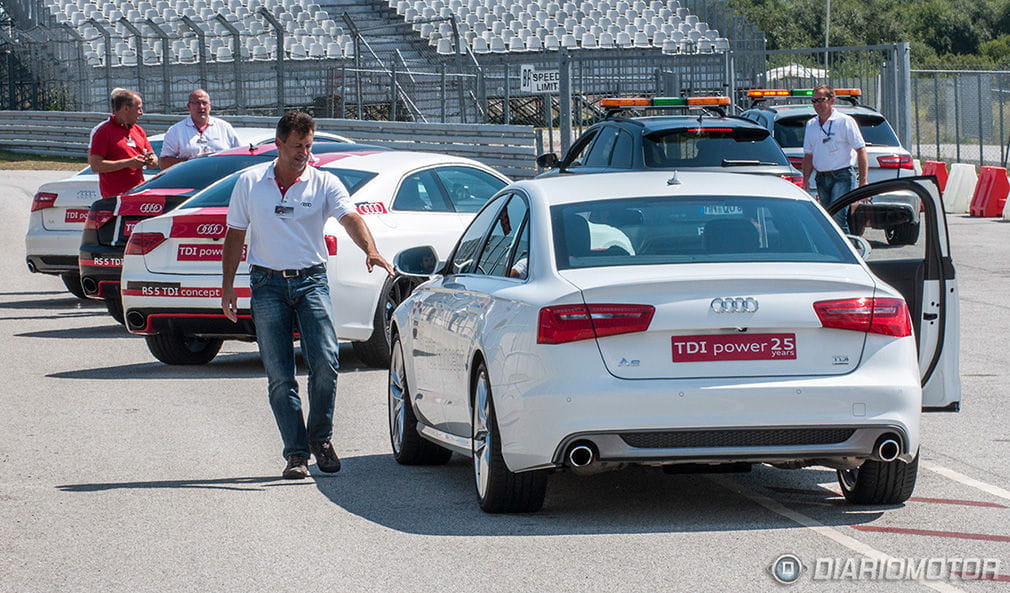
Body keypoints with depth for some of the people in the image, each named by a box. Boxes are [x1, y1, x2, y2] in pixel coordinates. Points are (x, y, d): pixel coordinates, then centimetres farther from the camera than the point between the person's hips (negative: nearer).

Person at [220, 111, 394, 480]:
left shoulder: (324, 184, 1)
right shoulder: (250, 183, 5)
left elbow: (350, 218, -14)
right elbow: (235, 235, 10)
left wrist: (370, 250, -33)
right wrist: (227, 286, 5)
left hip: (311, 281, 0)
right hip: (268, 285, 0)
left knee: (325, 363, -13)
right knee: (279, 376, -1)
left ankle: (320, 437, 8)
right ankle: (296, 453, 4)